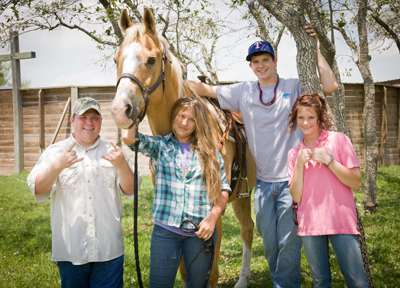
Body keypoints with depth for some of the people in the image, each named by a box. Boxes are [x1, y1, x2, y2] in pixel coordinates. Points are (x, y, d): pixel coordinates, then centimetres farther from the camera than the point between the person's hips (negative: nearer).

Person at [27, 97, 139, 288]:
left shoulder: (112, 152, 8)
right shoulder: (55, 151, 4)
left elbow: (131, 191, 1)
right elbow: (37, 189, -8)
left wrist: (123, 166, -19)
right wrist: (57, 166, -26)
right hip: (70, 249, 0)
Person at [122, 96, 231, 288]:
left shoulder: (209, 152, 6)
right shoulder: (160, 146, 4)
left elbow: (224, 188, 5)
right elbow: (128, 138, -14)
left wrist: (213, 216, -10)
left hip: (200, 230, 1)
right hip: (165, 229, -1)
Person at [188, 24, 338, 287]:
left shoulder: (294, 88, 1)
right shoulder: (243, 92, 6)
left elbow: (331, 86, -11)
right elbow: (205, 89, 11)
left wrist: (314, 48, -10)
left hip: (291, 179, -3)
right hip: (263, 181, 3)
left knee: (289, 242, 0)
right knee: (270, 243, 12)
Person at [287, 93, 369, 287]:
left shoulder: (338, 140, 1)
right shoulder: (294, 153, 10)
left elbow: (356, 183, -6)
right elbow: (296, 197, 2)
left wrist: (328, 160, -14)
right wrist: (299, 164, -9)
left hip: (341, 220, -3)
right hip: (310, 225, 3)